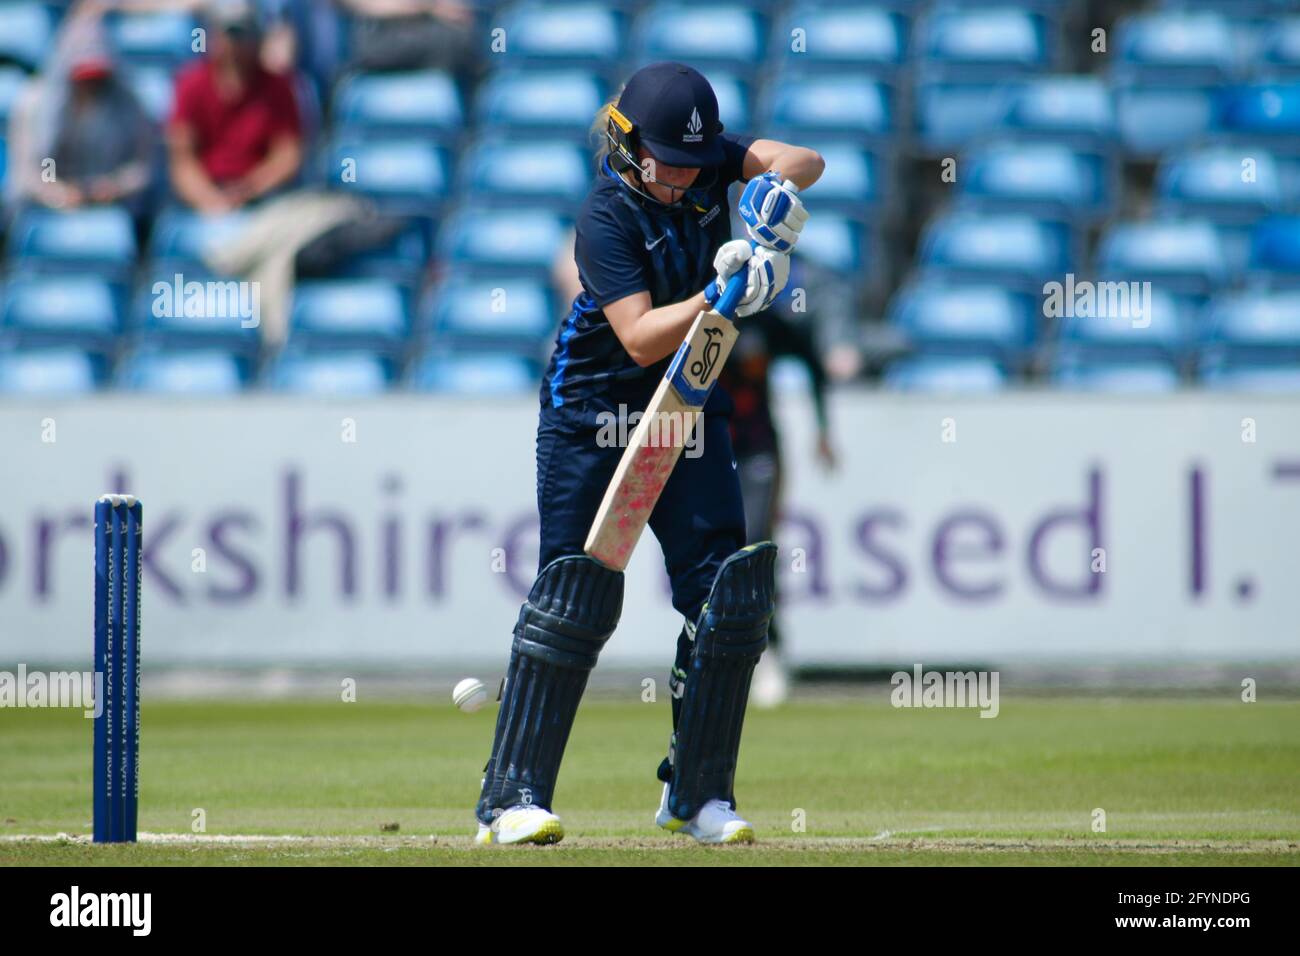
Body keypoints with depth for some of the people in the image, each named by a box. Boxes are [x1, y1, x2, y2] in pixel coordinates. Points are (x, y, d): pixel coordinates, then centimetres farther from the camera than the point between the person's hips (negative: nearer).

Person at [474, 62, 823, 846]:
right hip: (593, 411, -6)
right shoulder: (607, 220, -22)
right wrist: (718, 300, -43)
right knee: (575, 597, -9)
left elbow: (803, 161, -11)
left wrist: (780, 184, -32)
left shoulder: (705, 162, -5)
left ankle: (697, 795, 7)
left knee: (728, 593, -3)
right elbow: (641, 338, -30)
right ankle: (513, 798, -6)